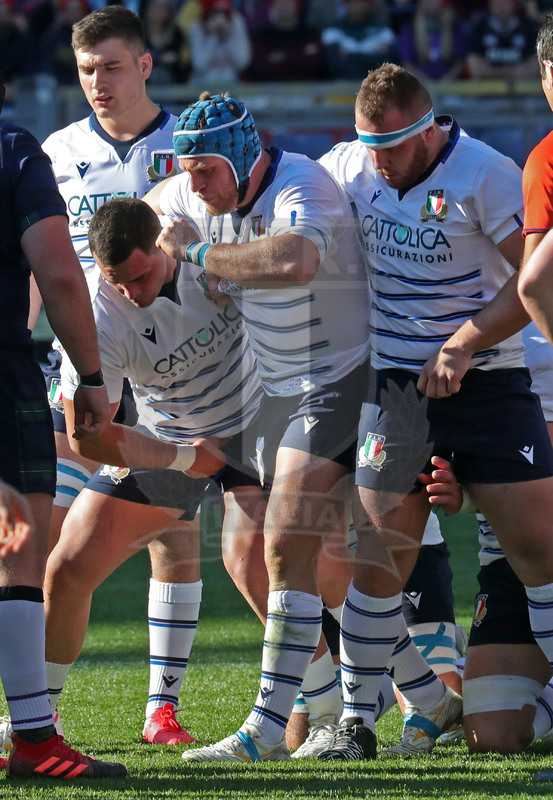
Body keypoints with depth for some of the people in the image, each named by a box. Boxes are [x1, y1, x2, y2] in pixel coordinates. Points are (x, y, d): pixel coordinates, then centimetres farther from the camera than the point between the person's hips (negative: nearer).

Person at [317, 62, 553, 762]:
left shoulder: (487, 176, -12)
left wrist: (463, 344, -18)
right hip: (396, 386, 3)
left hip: (486, 382, -3)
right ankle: (355, 719, 8)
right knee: (379, 558, -2)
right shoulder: (349, 167, 4)